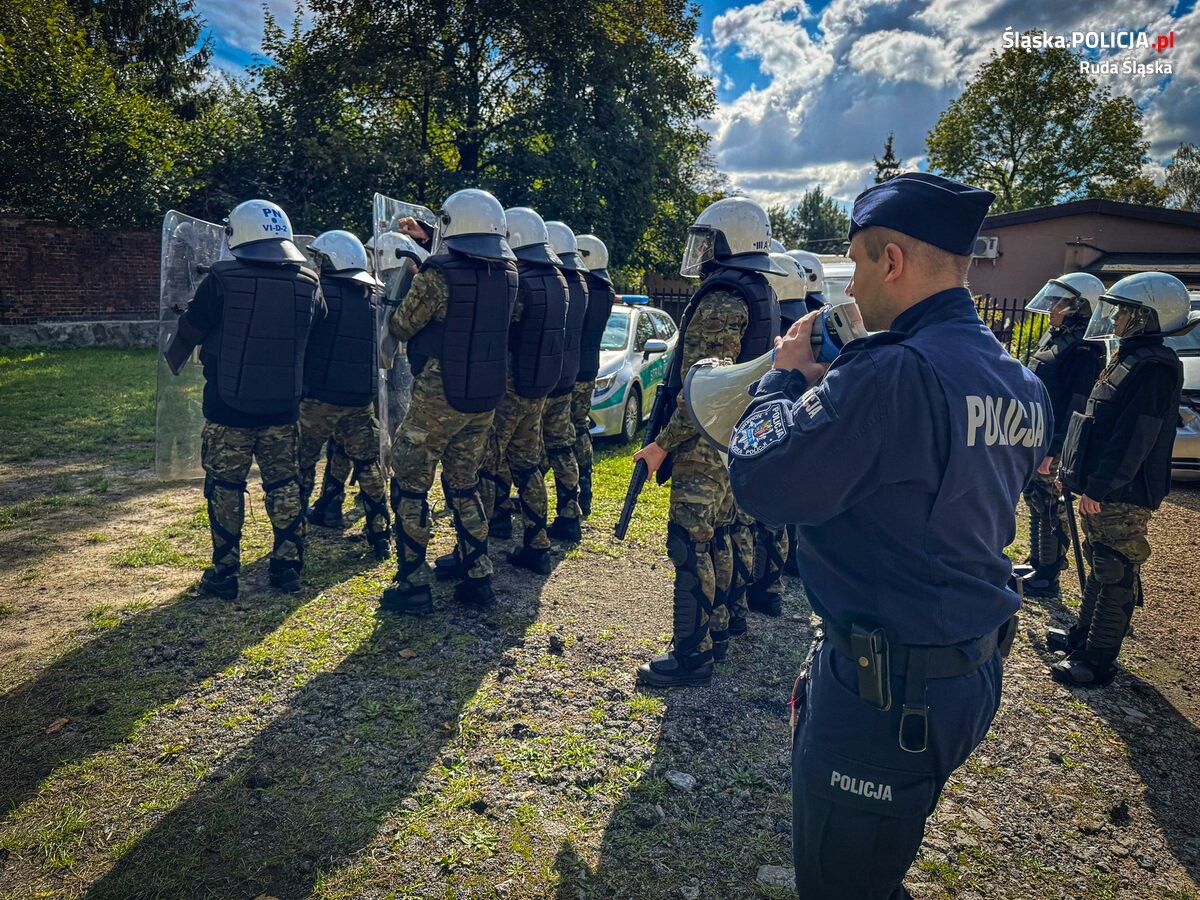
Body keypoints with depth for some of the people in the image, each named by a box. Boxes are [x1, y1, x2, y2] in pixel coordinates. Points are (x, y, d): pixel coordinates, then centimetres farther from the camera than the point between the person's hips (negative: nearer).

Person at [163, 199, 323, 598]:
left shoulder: (222, 280, -13)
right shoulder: (308, 283, -2)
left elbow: (189, 330, -2)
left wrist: (172, 361, 20)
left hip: (228, 408, -3)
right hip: (283, 408, 3)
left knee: (225, 488, 9)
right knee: (284, 486, 13)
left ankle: (224, 573, 16)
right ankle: (287, 565, 19)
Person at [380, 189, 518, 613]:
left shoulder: (437, 275, -17)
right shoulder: (506, 274, 3)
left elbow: (399, 327, -7)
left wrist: (412, 280, 9)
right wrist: (428, 240, 30)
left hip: (438, 398, -6)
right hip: (485, 399, 6)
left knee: (410, 487, 6)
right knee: (463, 487, 17)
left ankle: (413, 585, 8)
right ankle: (478, 577, 19)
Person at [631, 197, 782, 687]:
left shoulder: (721, 300, -18)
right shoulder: (761, 295, 14)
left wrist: (663, 443, -17)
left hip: (706, 443, -10)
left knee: (690, 545, -4)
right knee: (716, 537, 17)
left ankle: (691, 654, 3)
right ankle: (715, 631, 29)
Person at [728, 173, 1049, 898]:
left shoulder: (892, 374, -26)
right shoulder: (1022, 384, 5)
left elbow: (760, 479, -25)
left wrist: (787, 377, -7)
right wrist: (835, 384, 9)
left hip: (886, 685, -9)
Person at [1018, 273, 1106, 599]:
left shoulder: (1082, 351, -18)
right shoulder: (1055, 337, 11)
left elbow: (1076, 408, -22)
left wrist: (1052, 449, -25)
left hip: (1051, 443, -10)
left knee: (1047, 507, -1)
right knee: (1035, 500, 18)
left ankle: (1047, 579, 10)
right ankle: (1038, 564, 32)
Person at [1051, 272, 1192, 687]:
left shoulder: (1154, 367, -18)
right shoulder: (1131, 358, 14)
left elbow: (1133, 438, -24)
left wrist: (1099, 486, -23)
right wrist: (1086, 478, 20)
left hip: (1123, 496, -10)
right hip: (1102, 490, 10)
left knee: (1116, 575, -1)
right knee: (1100, 566, 20)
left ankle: (1098, 660, 7)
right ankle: (1084, 635, 33)